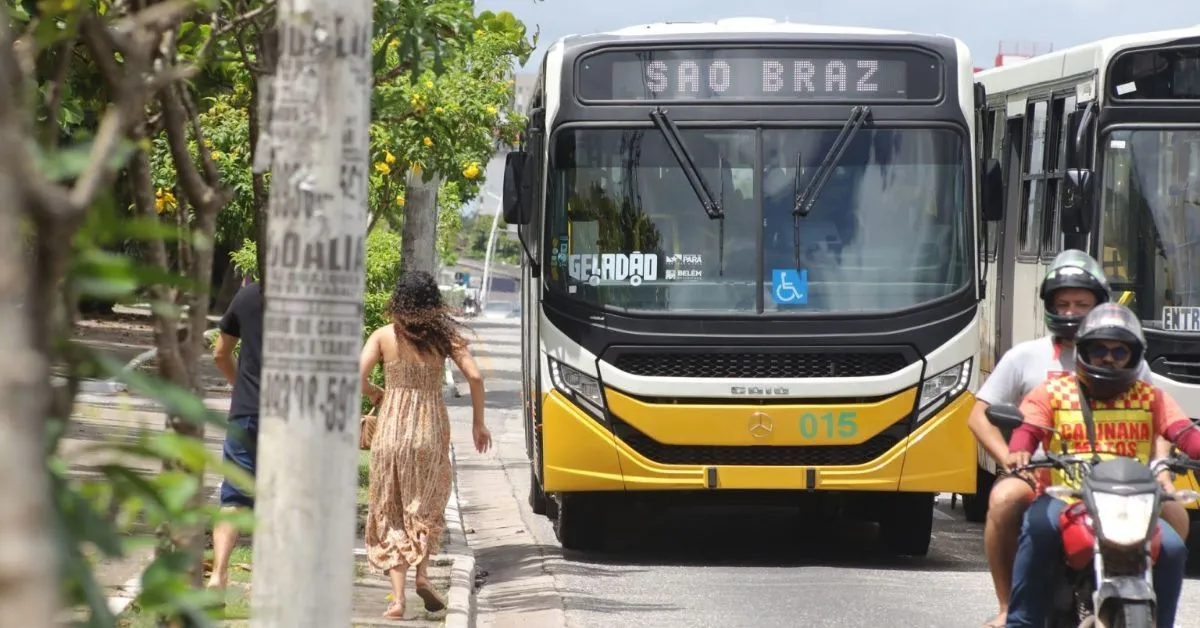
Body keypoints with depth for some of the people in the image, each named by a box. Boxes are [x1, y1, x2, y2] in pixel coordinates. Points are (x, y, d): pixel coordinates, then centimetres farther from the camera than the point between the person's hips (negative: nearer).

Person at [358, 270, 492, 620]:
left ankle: (397, 596, 0)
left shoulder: (384, 336, -1)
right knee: (426, 507, 18)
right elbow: (474, 377, -5)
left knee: (390, 512, 8)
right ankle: (422, 572, -4)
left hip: (391, 428, 0)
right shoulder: (444, 335, 1)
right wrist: (478, 423, 6)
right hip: (431, 428, 0)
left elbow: (356, 378, -9)